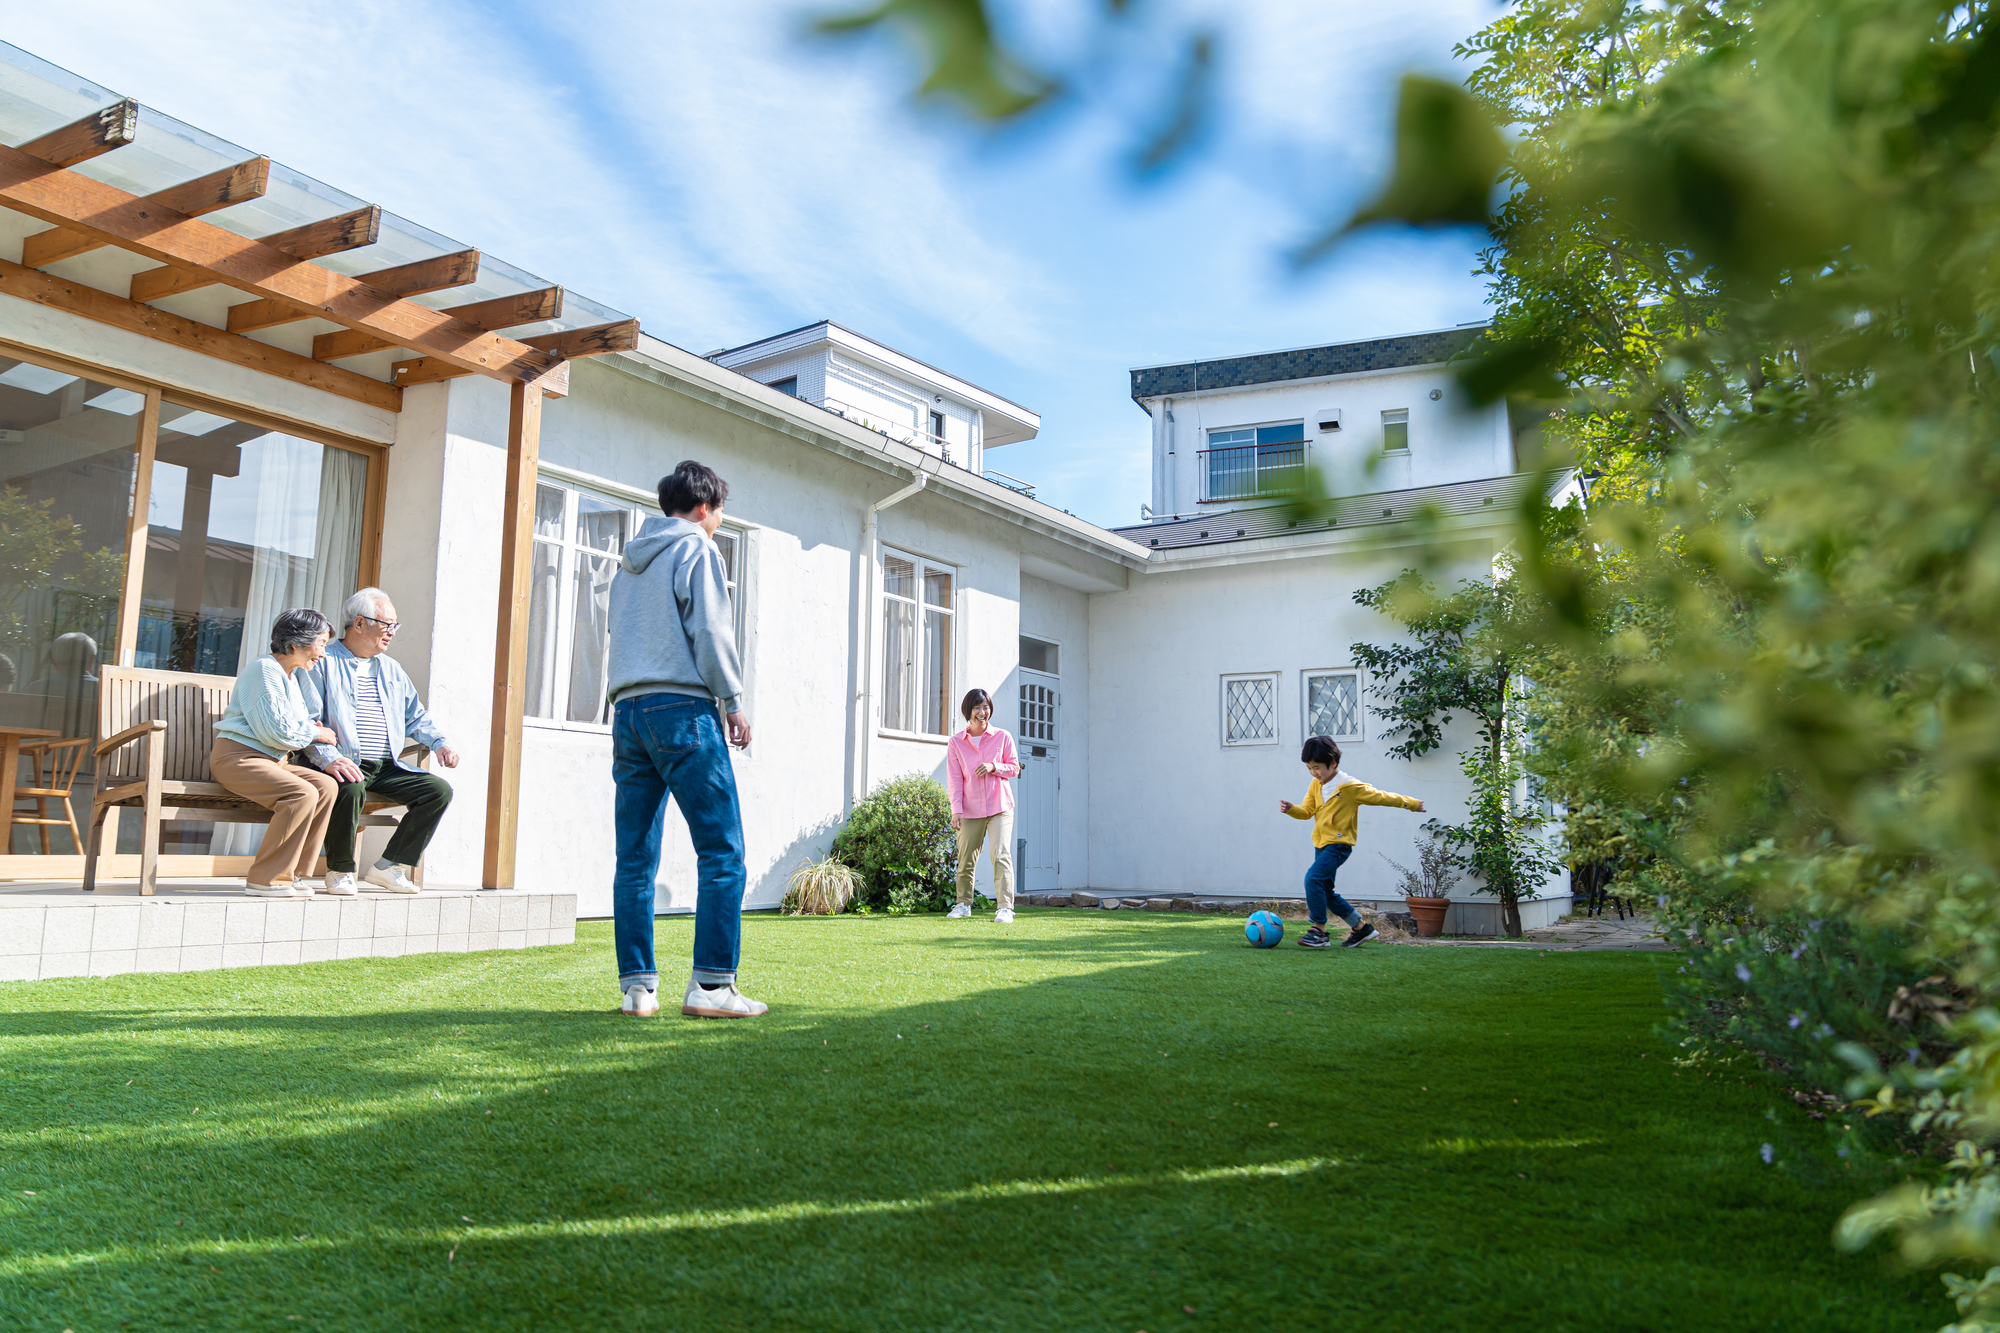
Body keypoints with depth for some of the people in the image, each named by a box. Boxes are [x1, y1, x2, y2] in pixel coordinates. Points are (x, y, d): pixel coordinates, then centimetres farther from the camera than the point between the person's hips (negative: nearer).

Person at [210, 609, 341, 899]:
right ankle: (265, 879, -22)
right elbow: (275, 730, -19)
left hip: (272, 760, 9)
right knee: (303, 793, -29)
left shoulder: (292, 676, 20)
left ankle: (293, 874, -8)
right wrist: (314, 733, -5)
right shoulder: (264, 669, -12)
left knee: (326, 786, -11)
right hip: (237, 757, -9)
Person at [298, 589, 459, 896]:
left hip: (388, 767, 6)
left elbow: (416, 717, 27)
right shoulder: (322, 663, 3)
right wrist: (329, 759, -26)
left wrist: (440, 743, 6)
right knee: (351, 788, -38)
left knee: (439, 790, -13)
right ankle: (340, 871, -14)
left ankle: (389, 866, -4)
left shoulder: (391, 669, 24)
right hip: (346, 766, -6)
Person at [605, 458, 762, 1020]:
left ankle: (637, 985, 5)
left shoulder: (629, 563, 23)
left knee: (635, 858, 6)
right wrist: (734, 701, -2)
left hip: (628, 710, 8)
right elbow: (709, 631, -8)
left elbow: (620, 636, 22)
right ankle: (711, 985, -12)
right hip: (681, 708, -8)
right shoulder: (696, 550, 1)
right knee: (722, 851, -7)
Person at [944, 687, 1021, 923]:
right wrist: (956, 810, -6)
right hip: (970, 810, 2)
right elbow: (954, 779, 2)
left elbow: (1014, 768, 7)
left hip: (999, 807, -1)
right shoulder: (956, 742, 4)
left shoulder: (1002, 737, 4)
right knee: (965, 859, 7)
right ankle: (964, 904, 25)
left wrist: (994, 767, -12)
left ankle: (1005, 908, -13)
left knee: (1001, 855, -13)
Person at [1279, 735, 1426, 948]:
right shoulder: (1316, 785, 6)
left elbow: (1382, 797, -6)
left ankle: (1319, 931, -16)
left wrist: (1412, 804, 2)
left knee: (1313, 878, -24)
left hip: (1338, 844, -8)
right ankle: (1360, 928, 26)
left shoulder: (1350, 787, -14)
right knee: (1326, 891, 12)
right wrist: (1291, 809, -18)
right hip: (1321, 844, 8)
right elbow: (1307, 810, 4)